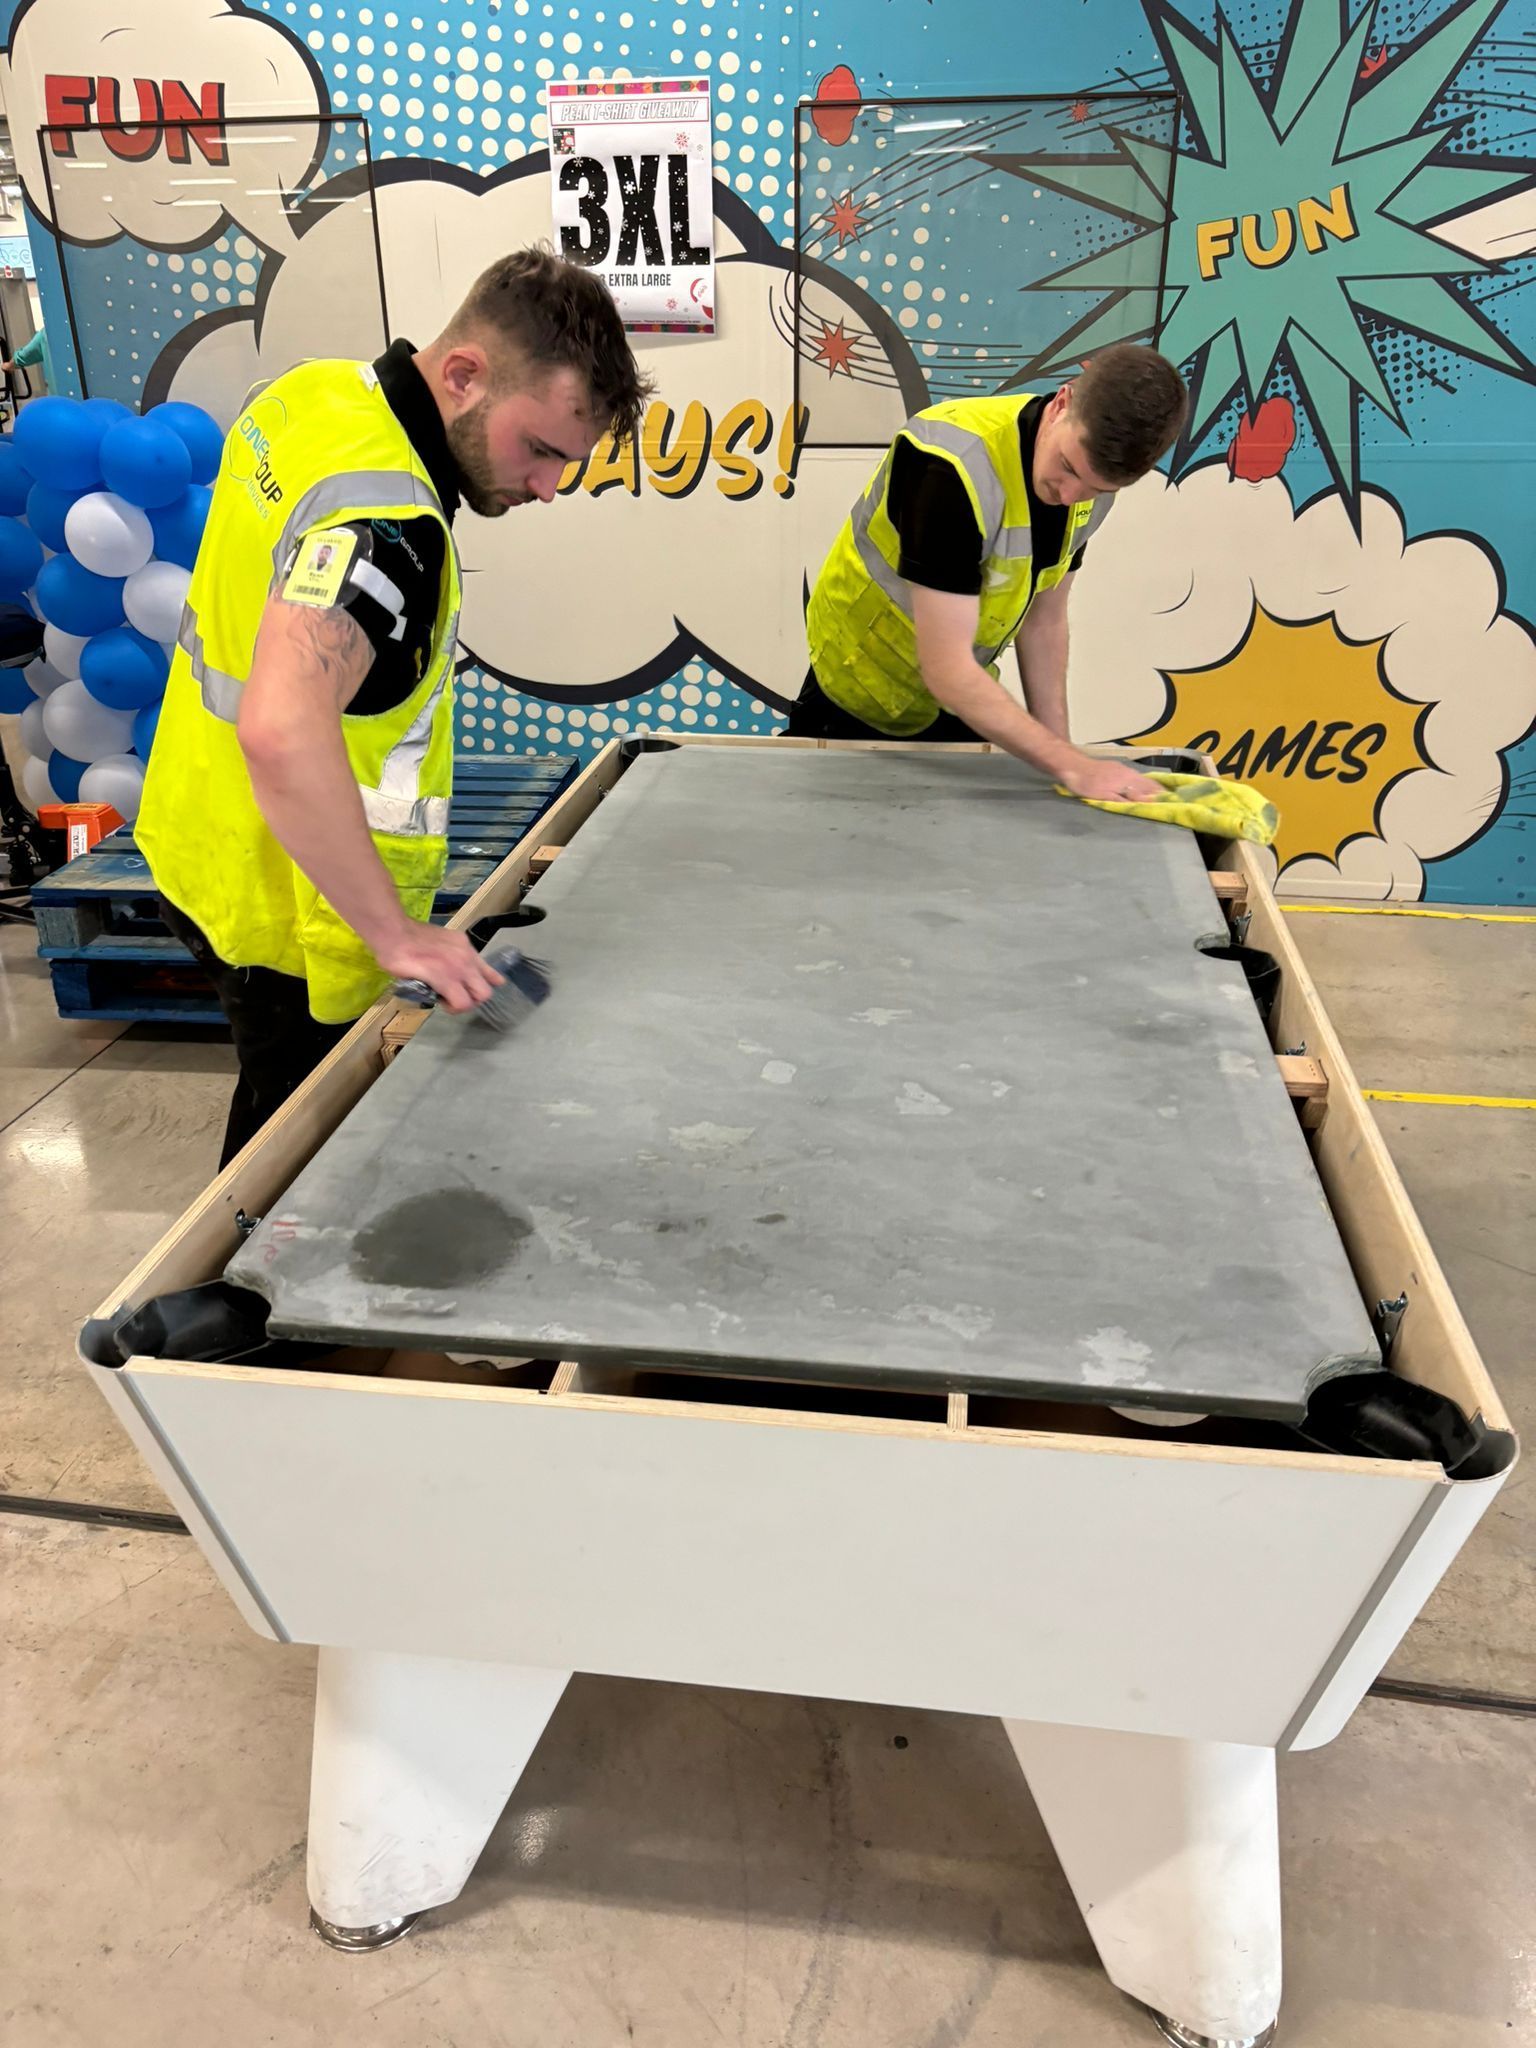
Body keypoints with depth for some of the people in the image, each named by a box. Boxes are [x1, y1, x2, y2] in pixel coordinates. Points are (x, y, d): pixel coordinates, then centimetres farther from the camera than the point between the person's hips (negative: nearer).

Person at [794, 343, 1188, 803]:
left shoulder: (1093, 471, -11)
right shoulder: (955, 467, -34)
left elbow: (1043, 619, 1)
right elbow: (946, 668, -36)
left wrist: (1061, 755, -5)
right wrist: (1070, 765, -39)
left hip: (959, 699, 6)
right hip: (862, 705, -6)